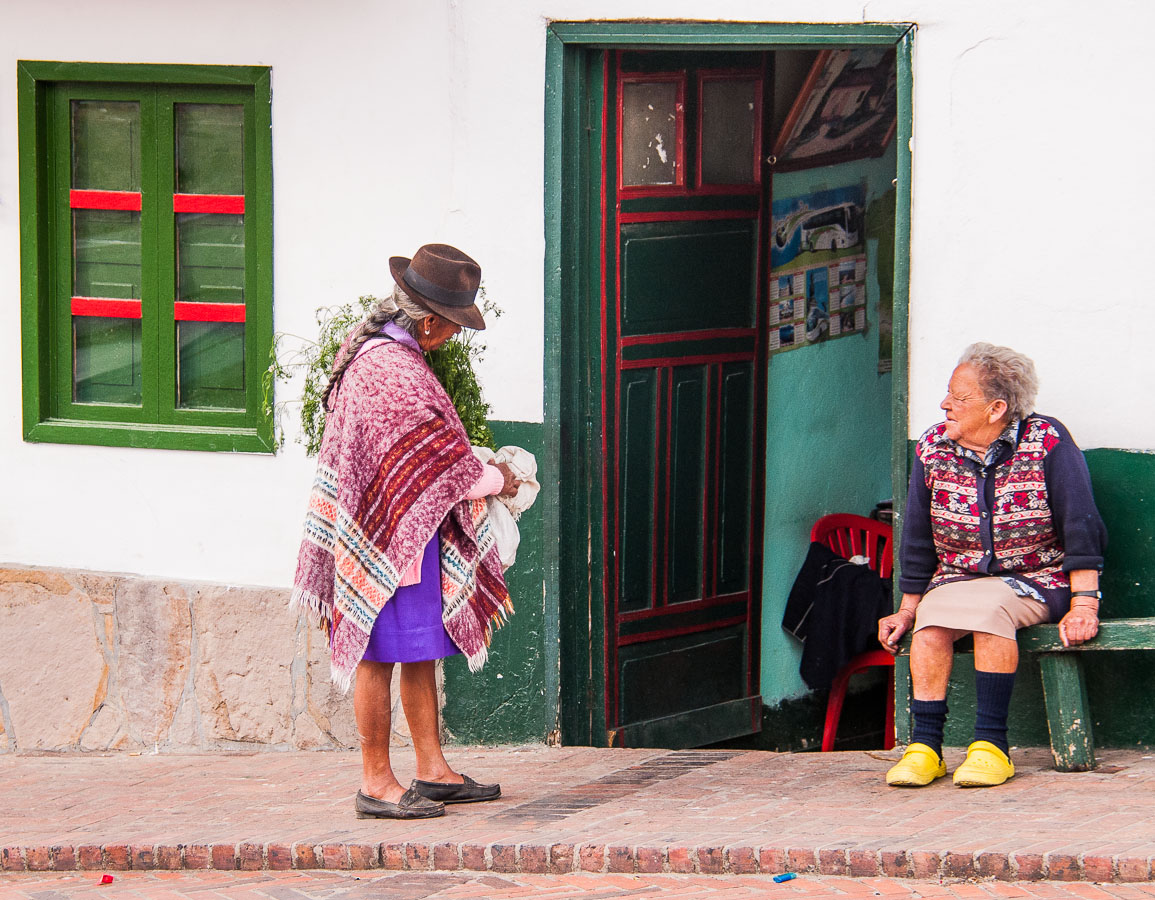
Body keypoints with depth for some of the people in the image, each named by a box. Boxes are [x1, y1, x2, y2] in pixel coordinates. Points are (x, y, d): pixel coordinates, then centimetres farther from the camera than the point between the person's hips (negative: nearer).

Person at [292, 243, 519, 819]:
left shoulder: (367, 350, 9)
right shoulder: (396, 373, -24)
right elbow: (448, 467, -19)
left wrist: (477, 473, 18)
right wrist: (498, 481, -1)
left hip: (409, 530, 10)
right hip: (393, 535, -10)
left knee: (422, 649, 14)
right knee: (382, 655, -3)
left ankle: (432, 771, 20)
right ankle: (377, 784, 3)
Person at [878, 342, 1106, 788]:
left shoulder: (1047, 442, -9)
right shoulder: (932, 449, 2)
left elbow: (1081, 529, -8)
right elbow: (917, 541, 12)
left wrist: (1083, 606, -14)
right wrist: (907, 610, 12)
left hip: (1035, 580, -4)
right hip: (957, 577, 4)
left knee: (987, 608, -36)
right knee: (930, 623, -29)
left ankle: (991, 743, -29)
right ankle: (924, 744, -24)